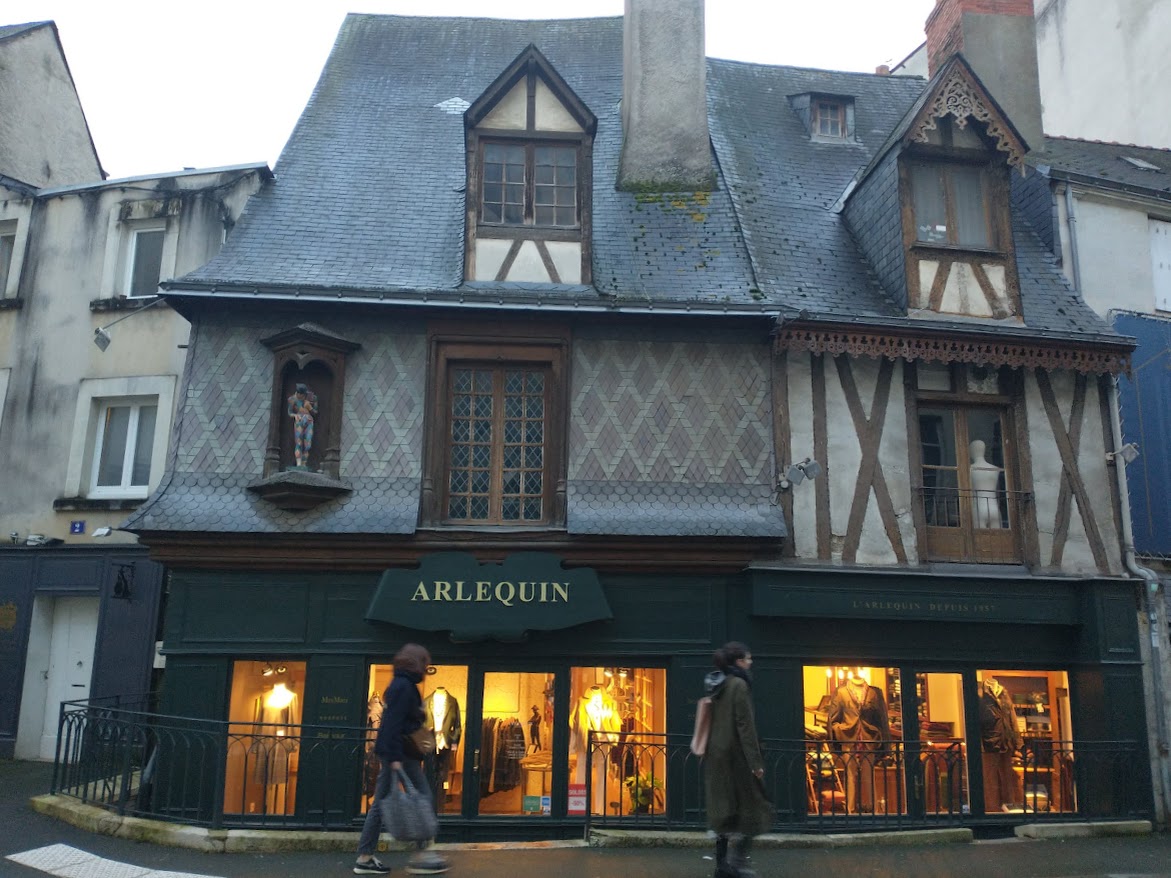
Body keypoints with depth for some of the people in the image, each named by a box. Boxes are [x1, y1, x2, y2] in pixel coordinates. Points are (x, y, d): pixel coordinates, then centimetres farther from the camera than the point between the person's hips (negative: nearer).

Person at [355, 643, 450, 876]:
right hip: (401, 753, -10)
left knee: (381, 802, 9)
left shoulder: (400, 685, 16)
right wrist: (395, 758, -25)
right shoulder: (405, 686, -14)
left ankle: (364, 857, 12)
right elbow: (394, 724, -21)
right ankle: (421, 854, 1)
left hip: (391, 752, 10)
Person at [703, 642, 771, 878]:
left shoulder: (717, 686, 10)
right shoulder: (739, 685, -15)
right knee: (747, 807, 2)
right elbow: (745, 725, -18)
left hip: (716, 755, 8)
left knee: (723, 809, 11)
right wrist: (756, 761, -17)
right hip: (735, 756, -8)